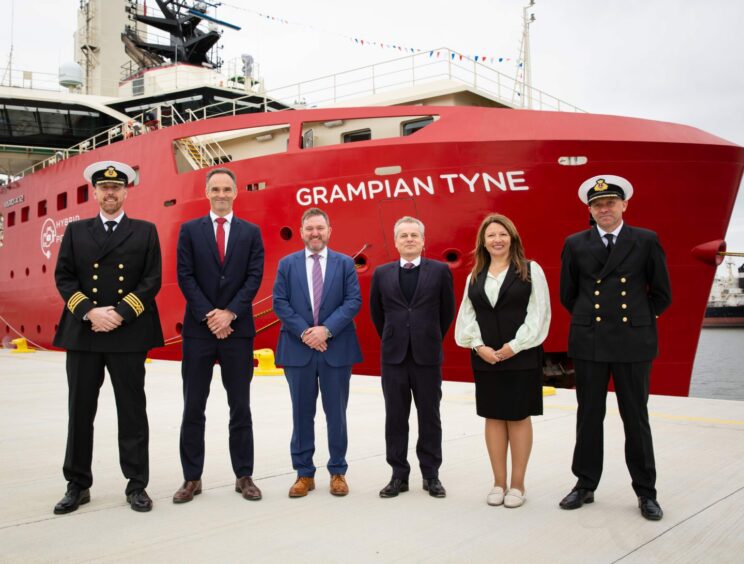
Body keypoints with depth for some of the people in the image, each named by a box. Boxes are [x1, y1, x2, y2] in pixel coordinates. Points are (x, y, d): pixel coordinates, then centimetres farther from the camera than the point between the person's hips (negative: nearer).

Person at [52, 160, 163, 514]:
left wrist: (120, 314, -12)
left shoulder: (145, 231, 7)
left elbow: (152, 281, -1)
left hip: (129, 335, -2)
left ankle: (136, 485, 15)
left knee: (132, 412, 4)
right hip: (82, 334, 2)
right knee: (80, 412, 8)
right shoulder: (75, 231, 12)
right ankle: (77, 485, 21)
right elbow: (63, 278, 4)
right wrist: (90, 312, -11)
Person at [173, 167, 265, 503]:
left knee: (240, 408, 6)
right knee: (193, 408, 5)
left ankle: (244, 476, 16)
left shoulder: (251, 232, 7)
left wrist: (230, 313, -13)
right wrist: (208, 315, -12)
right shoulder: (190, 230, 6)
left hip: (238, 329, 0)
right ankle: (192, 478, 15)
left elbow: (255, 277, -1)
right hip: (198, 329, 0)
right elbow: (185, 277, -2)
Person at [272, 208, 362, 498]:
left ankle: (338, 472, 19)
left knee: (336, 413, 7)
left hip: (336, 348, 0)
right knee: (302, 414, 8)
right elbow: (280, 302, 0)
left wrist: (327, 329, -15)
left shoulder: (345, 263, 5)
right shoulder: (287, 264, 7)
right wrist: (304, 332, -13)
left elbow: (353, 301, -3)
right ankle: (304, 473, 18)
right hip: (298, 348, 1)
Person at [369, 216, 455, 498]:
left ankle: (431, 475, 18)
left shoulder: (440, 270, 0)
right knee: (395, 418, 6)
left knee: (429, 417, 6)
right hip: (393, 356, 2)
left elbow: (447, 311, 8)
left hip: (427, 356, -1)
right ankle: (399, 475, 16)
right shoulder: (382, 273, 5)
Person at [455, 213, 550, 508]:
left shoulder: (531, 270, 0)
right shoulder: (475, 276, 10)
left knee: (518, 417, 3)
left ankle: (517, 484, 14)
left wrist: (515, 345, -13)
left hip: (521, 356, -3)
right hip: (485, 357, 3)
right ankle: (499, 482, 17)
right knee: (493, 417, 8)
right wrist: (479, 346, -8)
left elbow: (539, 313, -7)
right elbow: (466, 316, 7)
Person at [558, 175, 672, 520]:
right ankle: (585, 485, 22)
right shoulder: (575, 244, 4)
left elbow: (661, 295, 6)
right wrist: (590, 321, 9)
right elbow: (567, 295, 12)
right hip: (588, 343, 1)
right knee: (589, 416, 9)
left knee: (636, 417, 7)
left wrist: (637, 321, 5)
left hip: (633, 343, -1)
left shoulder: (646, 241, 2)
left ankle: (645, 492, 20)